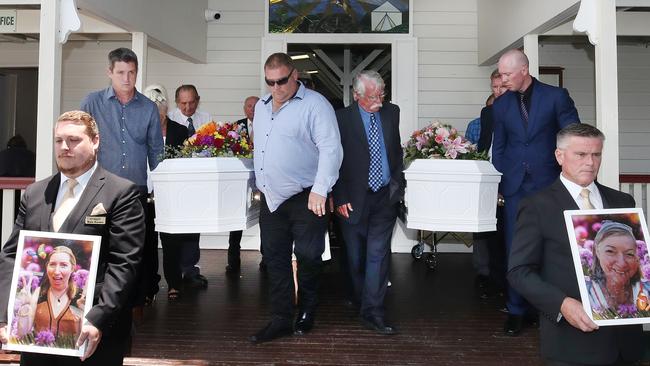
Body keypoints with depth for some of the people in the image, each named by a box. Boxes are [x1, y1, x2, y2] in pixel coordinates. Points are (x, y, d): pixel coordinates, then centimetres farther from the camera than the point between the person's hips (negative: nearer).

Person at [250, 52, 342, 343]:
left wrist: (320, 189, -26)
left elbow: (330, 148, -18)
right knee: (275, 259, 9)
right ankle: (281, 320, 20)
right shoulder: (261, 106, 13)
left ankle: (307, 311, 25)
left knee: (308, 256, 0)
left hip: (305, 198, -6)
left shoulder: (315, 105, -10)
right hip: (271, 198, 7)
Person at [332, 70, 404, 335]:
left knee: (378, 254, -4)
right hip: (354, 199, -2)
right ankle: (361, 301, 33)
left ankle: (373, 313, 1)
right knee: (356, 257, 11)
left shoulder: (391, 112, 6)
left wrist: (398, 182, 10)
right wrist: (340, 198, -11)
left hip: (385, 196, 2)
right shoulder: (342, 118, -8)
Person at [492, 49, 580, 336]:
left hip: (547, 183, -2)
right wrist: (499, 181, 6)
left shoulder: (556, 96, -1)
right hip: (515, 186, 2)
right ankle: (516, 310, 13)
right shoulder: (500, 104, 9)